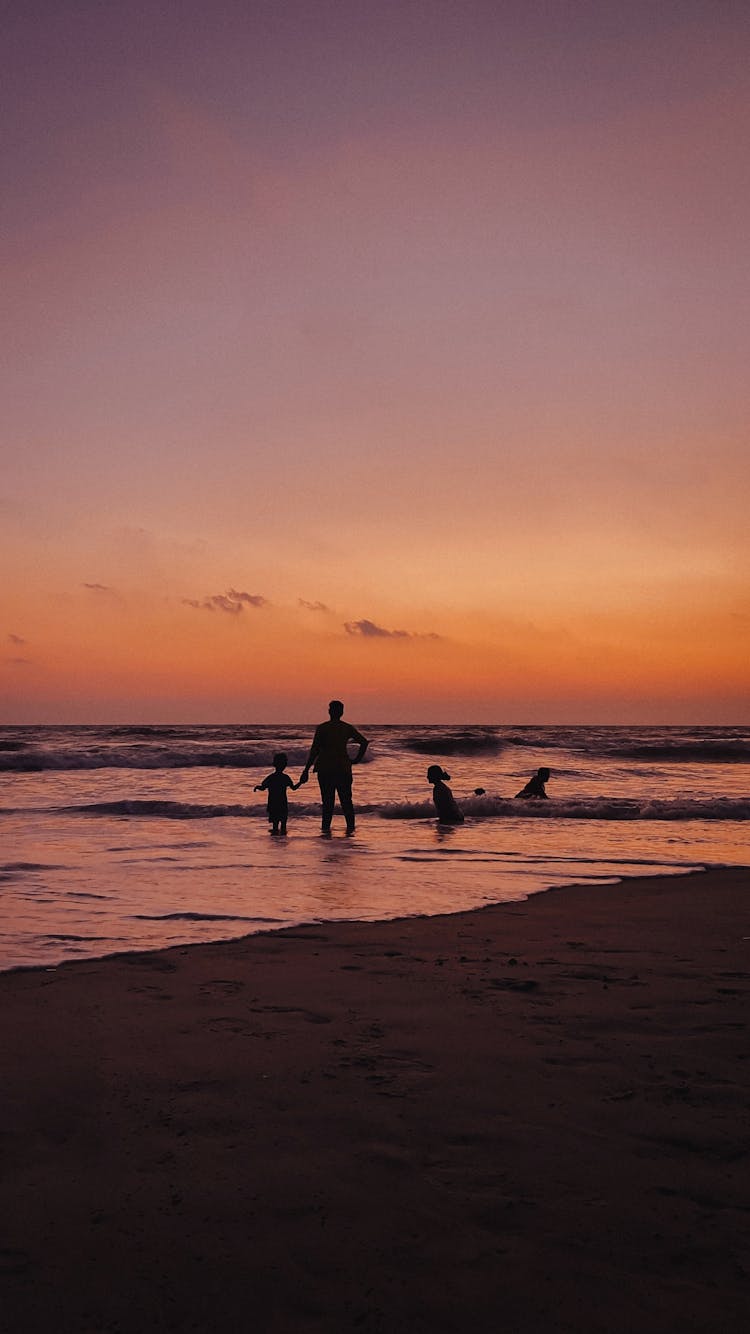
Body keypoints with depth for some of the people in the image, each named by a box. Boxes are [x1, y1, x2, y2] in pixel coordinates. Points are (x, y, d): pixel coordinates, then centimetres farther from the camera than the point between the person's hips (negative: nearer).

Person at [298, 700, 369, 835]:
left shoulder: (321, 728, -7)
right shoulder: (348, 728, 3)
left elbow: (314, 750, -10)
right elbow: (364, 742, 1)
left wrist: (306, 770, -8)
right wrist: (357, 759, 10)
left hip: (325, 768, -2)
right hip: (343, 768, 2)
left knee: (327, 799, 4)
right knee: (346, 798, 10)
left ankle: (326, 827, 1)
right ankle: (350, 826, 8)